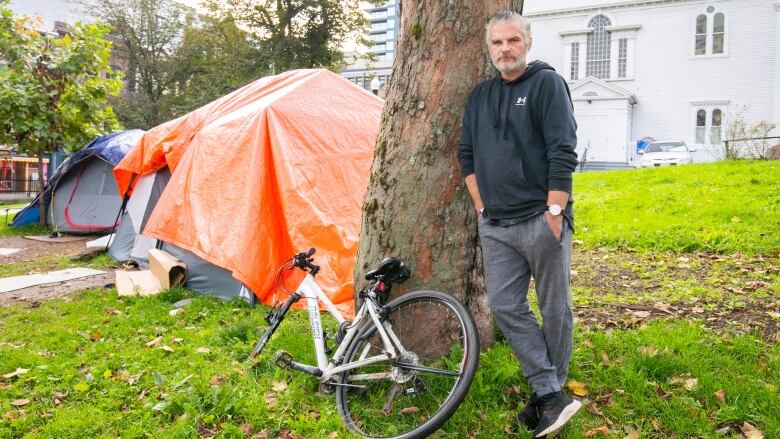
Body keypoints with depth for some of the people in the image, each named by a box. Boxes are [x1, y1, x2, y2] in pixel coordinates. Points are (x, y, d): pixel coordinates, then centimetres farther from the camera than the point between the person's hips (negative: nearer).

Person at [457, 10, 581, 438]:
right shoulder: (480, 95, 14)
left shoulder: (547, 83, -3)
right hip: (495, 225, 6)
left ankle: (547, 395, 20)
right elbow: (466, 155, 17)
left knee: (554, 309, 5)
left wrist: (554, 213, -15)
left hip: (541, 220, -5)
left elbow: (562, 153, -11)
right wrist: (482, 207, 9)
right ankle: (552, 394, 7)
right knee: (504, 305, 0)